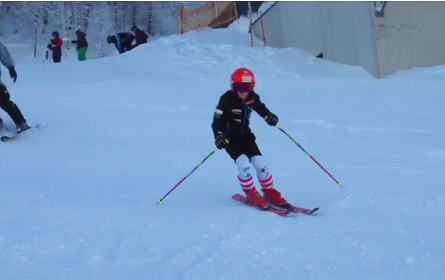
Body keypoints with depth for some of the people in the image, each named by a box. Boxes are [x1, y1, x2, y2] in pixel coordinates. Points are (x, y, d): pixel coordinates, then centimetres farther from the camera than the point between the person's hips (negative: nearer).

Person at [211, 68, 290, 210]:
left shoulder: (252, 97, -9)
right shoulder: (227, 100, -24)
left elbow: (261, 107, 9)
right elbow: (217, 120, -22)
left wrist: (269, 116, -12)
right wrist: (219, 136, -38)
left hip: (245, 135, 5)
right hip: (230, 138, -5)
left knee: (260, 163, -3)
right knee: (243, 164, -21)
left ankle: (270, 193, 12)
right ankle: (251, 194, -2)